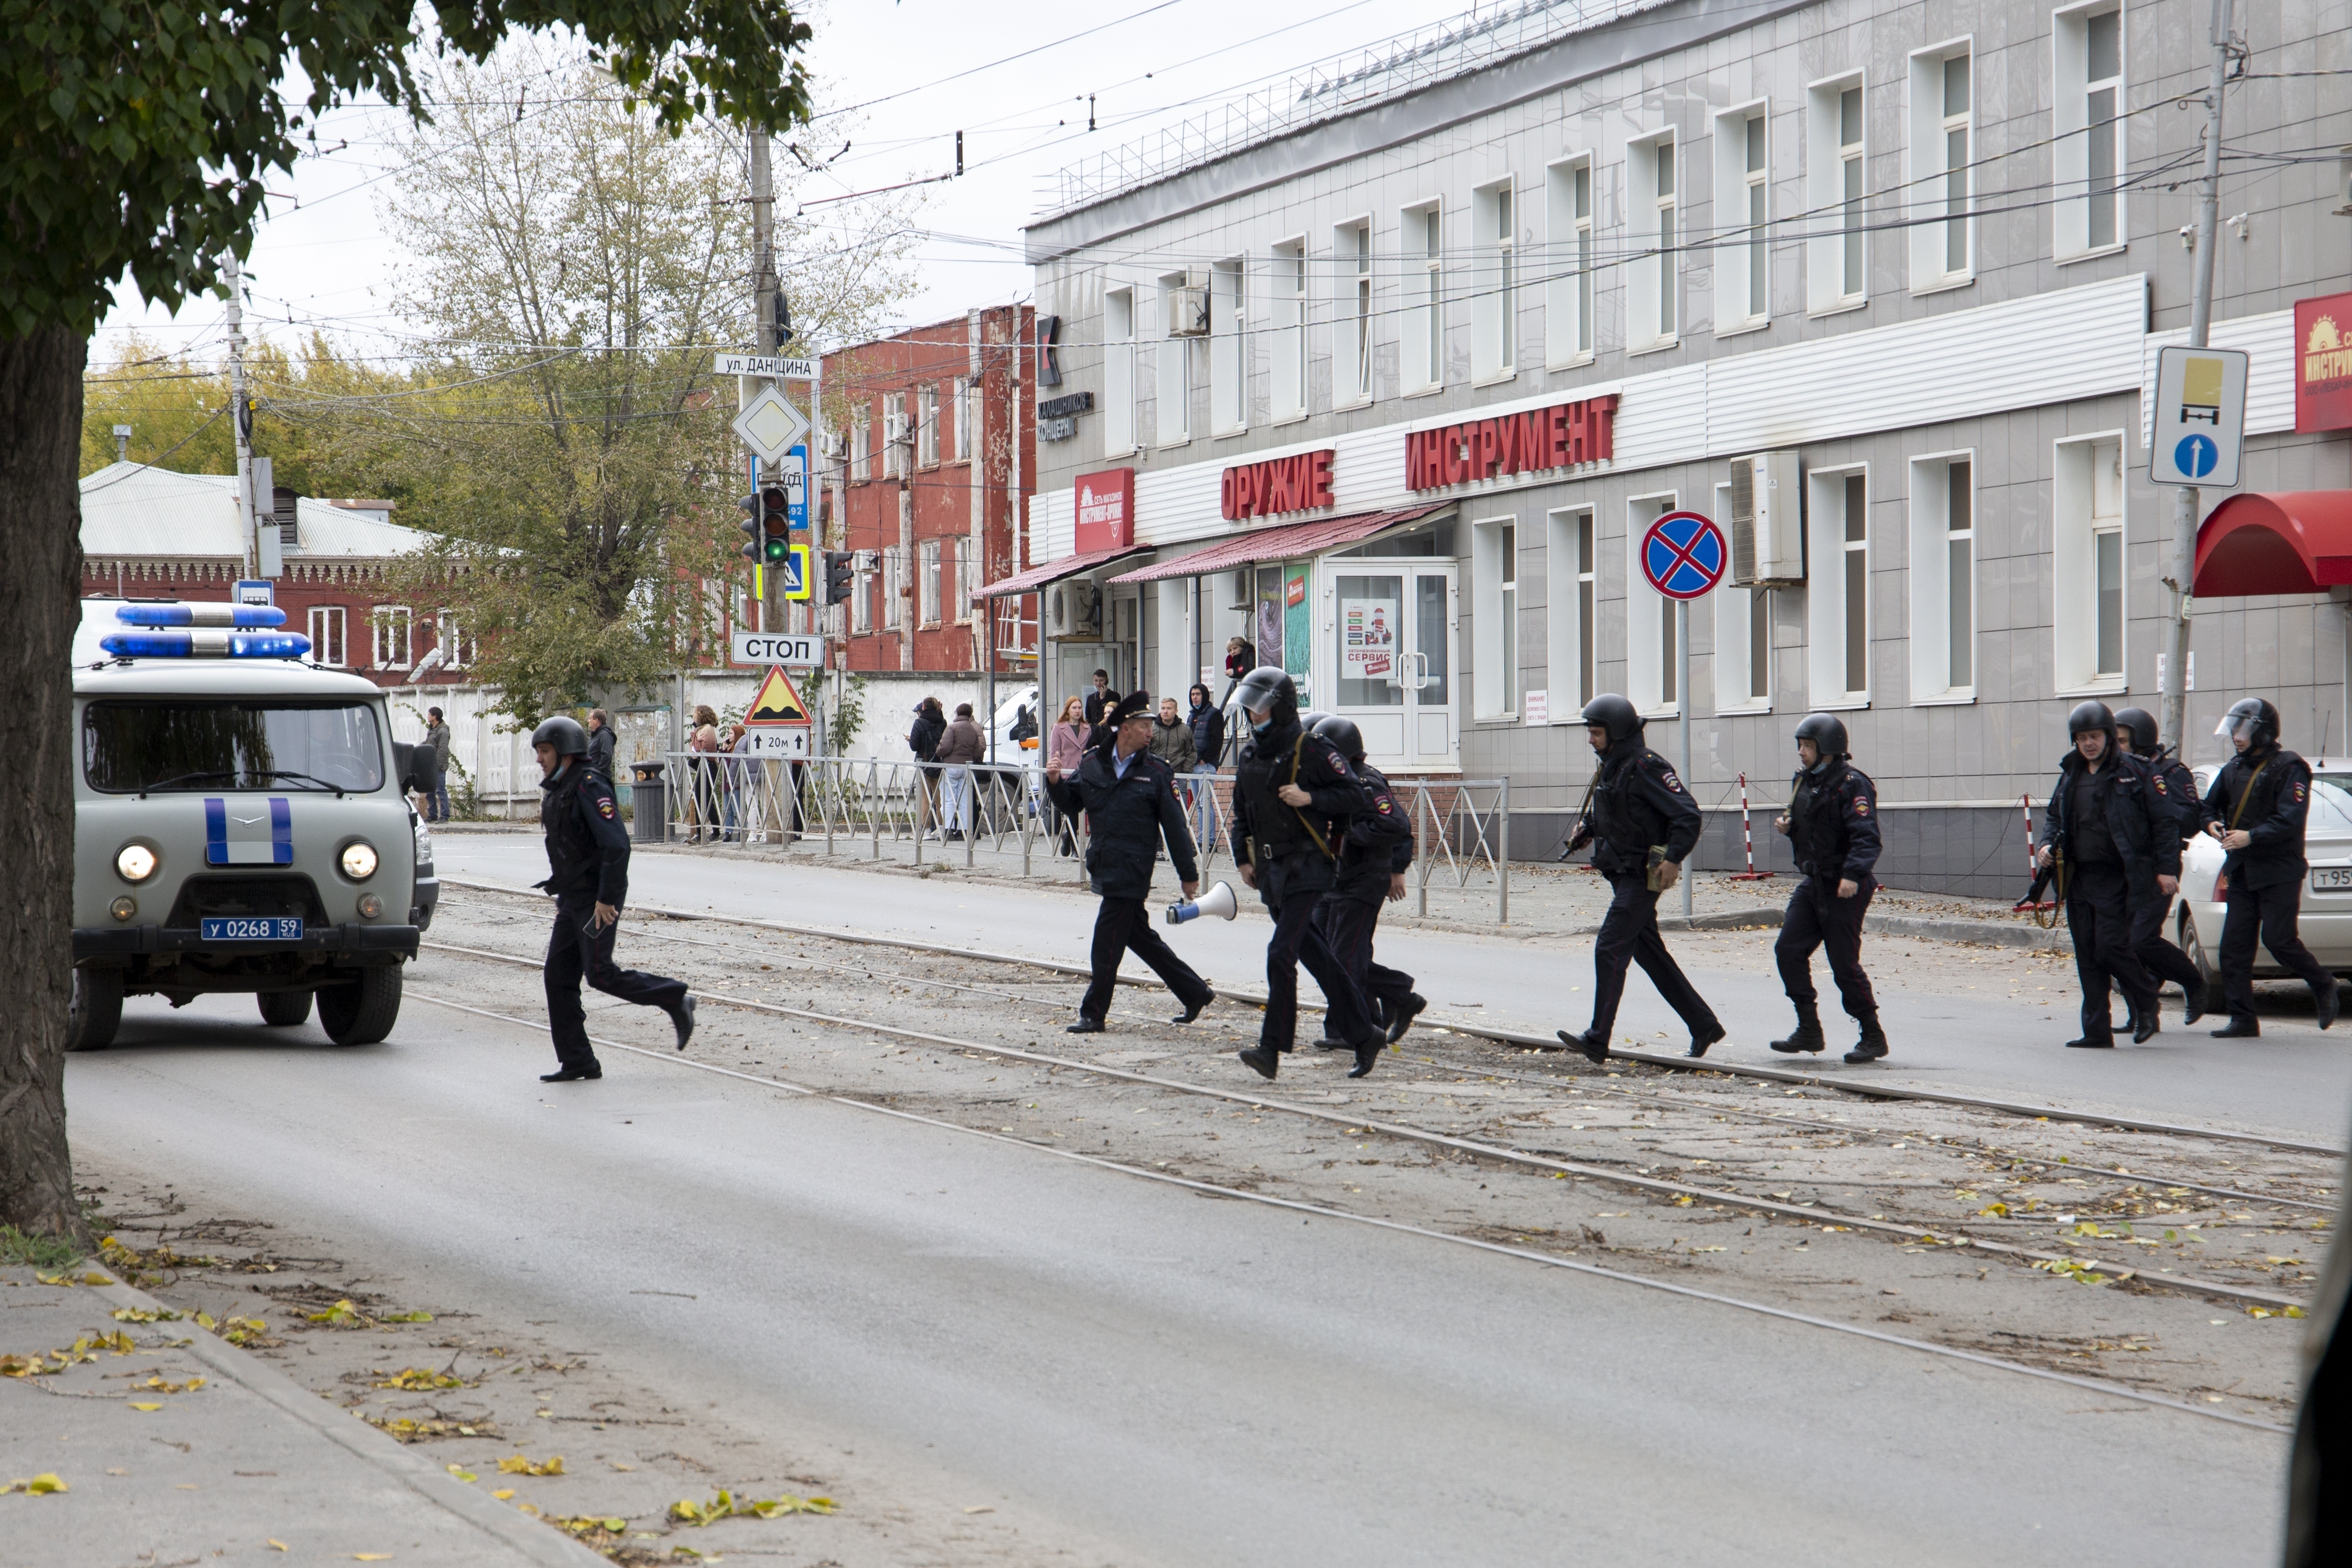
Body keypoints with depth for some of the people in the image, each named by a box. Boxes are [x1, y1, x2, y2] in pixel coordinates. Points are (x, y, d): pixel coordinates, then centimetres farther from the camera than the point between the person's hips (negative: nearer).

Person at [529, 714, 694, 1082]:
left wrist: (606, 898, -25)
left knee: (600, 973, -11)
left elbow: (616, 844, -24)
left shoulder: (589, 788, -16)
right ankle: (577, 1062, 6)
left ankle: (674, 1000, 5)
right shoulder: (557, 791, 14)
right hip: (572, 900, 10)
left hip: (597, 901, -10)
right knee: (559, 976, 4)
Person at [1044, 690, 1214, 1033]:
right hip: (1104, 865, 6)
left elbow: (1174, 825, -3)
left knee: (1106, 943, -5)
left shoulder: (1156, 772, -5)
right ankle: (1195, 993, 25)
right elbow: (1072, 802, 16)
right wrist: (1056, 783, -5)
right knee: (1140, 936, 14)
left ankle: (1093, 1014, 5)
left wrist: (1188, 875, -2)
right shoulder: (1093, 763, 5)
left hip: (1133, 869, -6)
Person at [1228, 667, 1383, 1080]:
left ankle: (1272, 1049, -15)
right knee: (1317, 957, 10)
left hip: (1305, 868, -8)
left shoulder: (1312, 751, -9)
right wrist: (1243, 858, 12)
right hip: (1270, 871, 8)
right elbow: (1241, 813, 22)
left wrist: (1310, 798, -20)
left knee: (1281, 954, -15)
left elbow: (1355, 795, -9)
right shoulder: (1250, 755, 13)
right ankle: (1364, 1035, 19)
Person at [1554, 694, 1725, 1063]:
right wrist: (1585, 830, 7)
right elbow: (1600, 811, 28)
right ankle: (1703, 1025, 21)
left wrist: (1673, 859, -26)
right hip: (1622, 875, 10)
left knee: (1610, 949, -14)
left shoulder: (1645, 768, -17)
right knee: (1650, 953, 13)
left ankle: (1598, 1039, -15)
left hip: (1644, 876, -10)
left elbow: (1687, 814, -21)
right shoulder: (1609, 768, 12)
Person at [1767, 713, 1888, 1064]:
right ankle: (1809, 1031, 8)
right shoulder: (1804, 782, 13)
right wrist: (1787, 827, 5)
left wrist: (1853, 874, -36)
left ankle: (1873, 1037, 8)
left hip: (1844, 889, -9)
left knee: (1844, 963, -5)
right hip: (1813, 883, 9)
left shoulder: (1852, 784, -14)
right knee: (1788, 950, 1)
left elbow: (1866, 837, -24)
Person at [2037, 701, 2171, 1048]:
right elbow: (2054, 815, 24)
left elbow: (2163, 821, -4)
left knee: (2110, 947, -12)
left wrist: (2166, 867, -9)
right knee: (2087, 955, 5)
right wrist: (2049, 844, 4)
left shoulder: (2132, 773, -5)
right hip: (2078, 877, 6)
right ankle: (2096, 1031, 9)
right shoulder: (2070, 776, 12)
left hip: (2116, 877, -6)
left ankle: (2147, 1008, 11)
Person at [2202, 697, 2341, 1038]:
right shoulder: (2233, 770, 15)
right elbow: (2210, 806, 24)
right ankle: (2242, 1020, 2)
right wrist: (2212, 823, 0)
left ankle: (2324, 987, 15)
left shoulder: (2289, 768, -8)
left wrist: (2251, 837, -28)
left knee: (2279, 940, -9)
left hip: (2280, 872, -7)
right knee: (2234, 946, -1)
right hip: (2243, 871, 7)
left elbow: (2290, 819, -19)